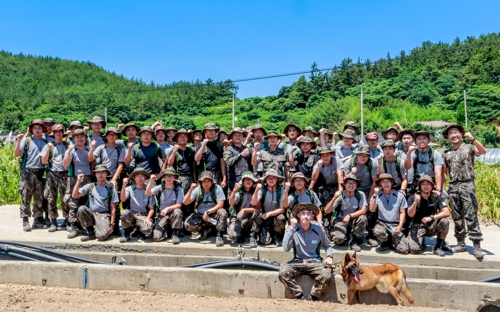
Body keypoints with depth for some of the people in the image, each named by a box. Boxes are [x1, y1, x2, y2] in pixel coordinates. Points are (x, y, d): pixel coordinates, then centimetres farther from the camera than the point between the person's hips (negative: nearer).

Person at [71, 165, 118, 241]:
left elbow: (113, 209, 1)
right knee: (81, 209, -30)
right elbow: (75, 195, 1)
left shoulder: (111, 189, 1)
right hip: (91, 214, 3)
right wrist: (78, 181, -8)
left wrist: (111, 224, -6)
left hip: (104, 215, -3)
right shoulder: (90, 186, 8)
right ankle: (90, 232, -9)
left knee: (102, 236, -29)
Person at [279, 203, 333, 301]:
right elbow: (286, 248, -19)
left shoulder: (319, 230, -1)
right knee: (283, 272, -30)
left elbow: (327, 245, 19)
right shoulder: (292, 229, -5)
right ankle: (300, 296, -9)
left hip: (314, 262, 0)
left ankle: (313, 298, -3)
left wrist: (329, 256, -2)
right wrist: (291, 228, -20)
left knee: (326, 276, -30)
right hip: (298, 261, 0)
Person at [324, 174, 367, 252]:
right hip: (340, 221, -2)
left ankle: (353, 241, -7)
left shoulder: (360, 195, -8)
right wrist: (334, 198, -28)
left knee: (363, 218, -30)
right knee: (338, 239, -28)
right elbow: (327, 211, -17)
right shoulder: (340, 196, -12)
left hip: (353, 221, 2)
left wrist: (350, 216, -28)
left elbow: (363, 210, -18)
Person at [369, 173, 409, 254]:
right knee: (378, 232, -37)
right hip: (382, 223, 0)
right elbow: (372, 210, -8)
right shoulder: (377, 195, 2)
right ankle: (385, 242, 1)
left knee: (403, 249, -17)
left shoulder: (399, 196, 2)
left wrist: (400, 226, -6)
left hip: (395, 225, 0)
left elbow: (402, 213, 6)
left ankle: (392, 240, 18)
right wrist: (375, 195, -15)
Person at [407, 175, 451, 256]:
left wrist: (431, 217, -27)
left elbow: (446, 212, -17)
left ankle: (438, 246, -7)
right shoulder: (413, 198, -10)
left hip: (432, 226, 2)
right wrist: (415, 202, -38)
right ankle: (421, 242, 16)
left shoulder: (437, 197, -6)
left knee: (444, 221, -28)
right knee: (414, 249, -24)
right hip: (418, 227, -2)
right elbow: (410, 214, -22)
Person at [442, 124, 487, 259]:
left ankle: (477, 245, -8)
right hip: (453, 186, 4)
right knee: (457, 217, 9)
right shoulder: (446, 153, 14)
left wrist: (472, 139, -29)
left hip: (467, 184, -4)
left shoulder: (469, 147, 3)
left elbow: (483, 151, -18)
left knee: (471, 215, -9)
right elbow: (444, 172, 16)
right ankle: (461, 243, 17)